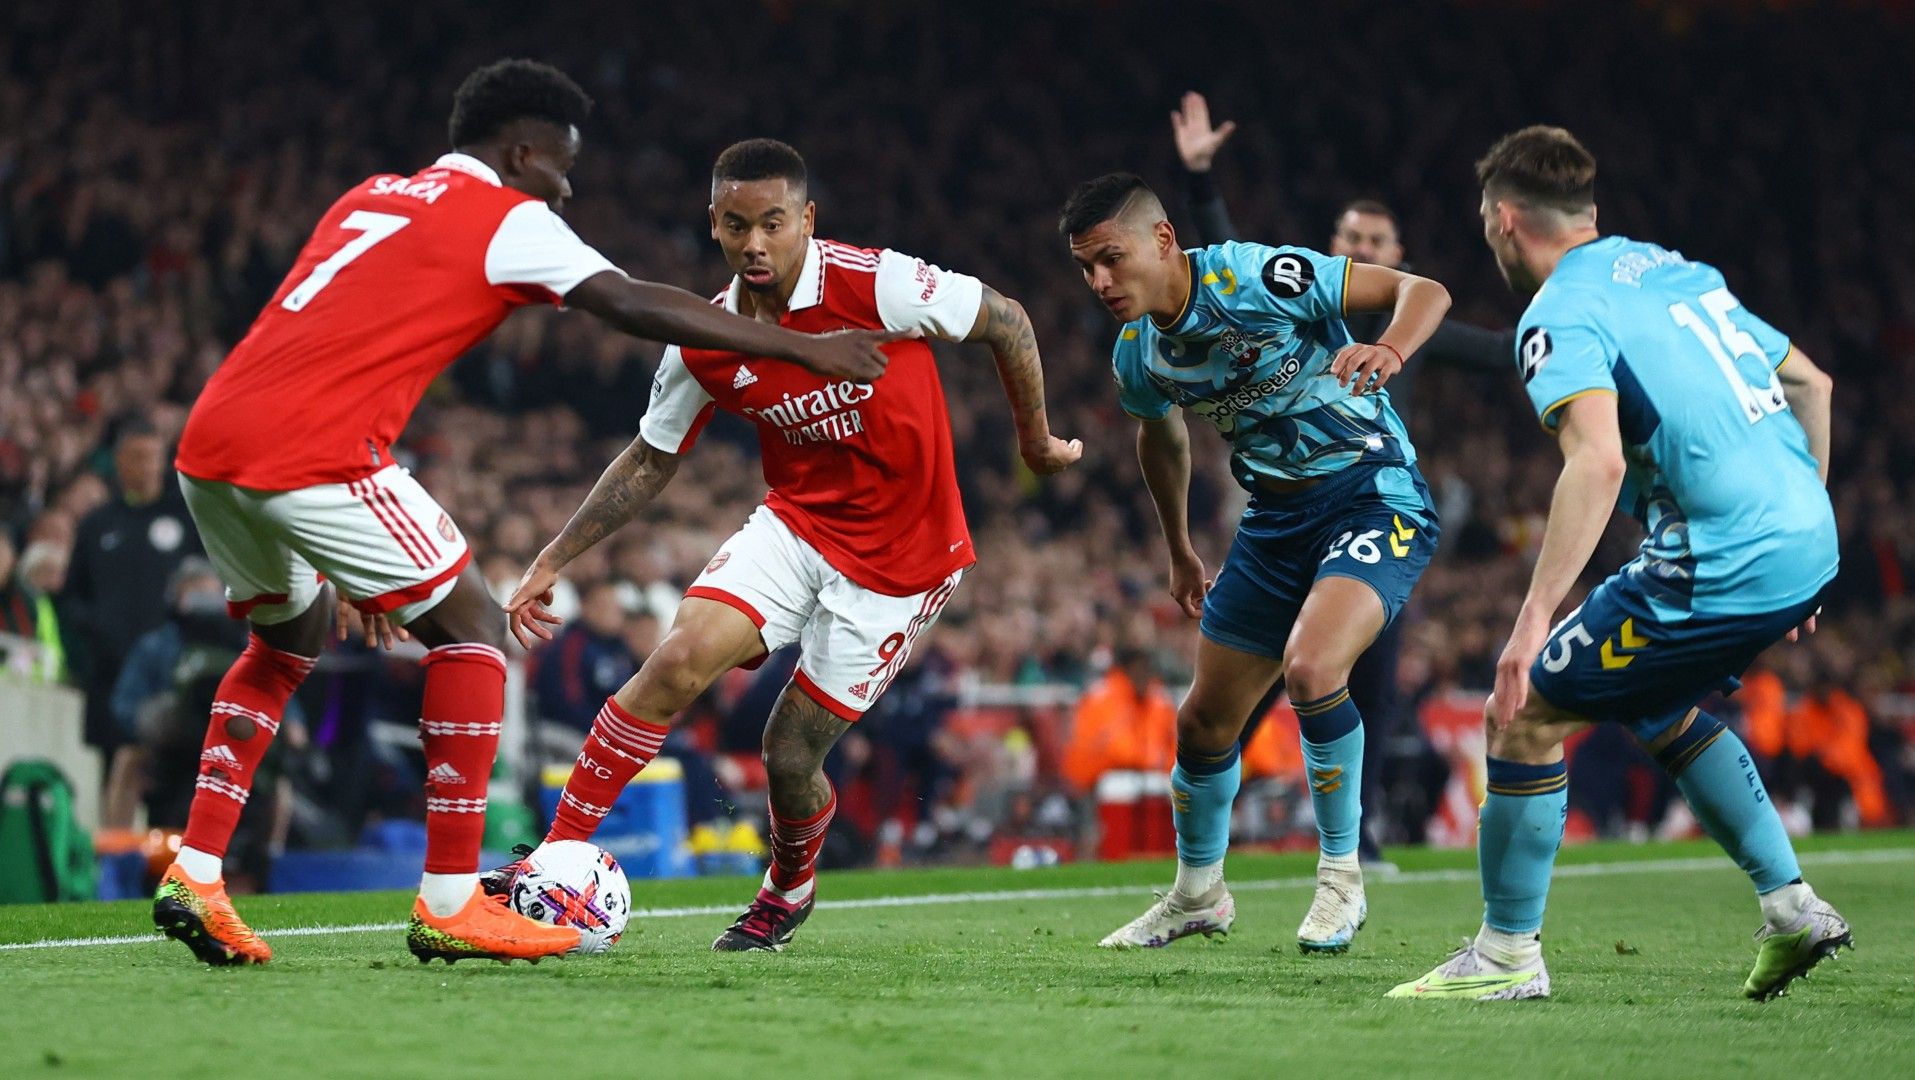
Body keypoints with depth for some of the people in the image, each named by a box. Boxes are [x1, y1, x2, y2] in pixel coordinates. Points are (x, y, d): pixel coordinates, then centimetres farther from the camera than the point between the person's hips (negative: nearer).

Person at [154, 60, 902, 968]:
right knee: (470, 625, 6)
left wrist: (353, 562, 32)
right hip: (309, 457, -8)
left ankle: (194, 874, 17)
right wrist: (803, 348, 0)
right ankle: (450, 904, 4)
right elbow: (632, 306, -7)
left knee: (290, 641, 29)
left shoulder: (370, 200, 27)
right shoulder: (505, 216, 3)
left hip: (208, 445, 8)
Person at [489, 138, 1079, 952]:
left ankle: (790, 889, 33)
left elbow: (1006, 321, -7)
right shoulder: (706, 343, -7)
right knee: (679, 662, -20)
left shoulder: (875, 285, -21)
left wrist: (1036, 440, 4)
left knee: (790, 754, -2)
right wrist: (552, 562, 2)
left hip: (900, 559, -3)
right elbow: (650, 463, 7)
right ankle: (559, 857, -12)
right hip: (796, 526, 3)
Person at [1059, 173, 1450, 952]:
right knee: (1205, 719, 9)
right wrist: (1179, 552, 29)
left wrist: (1387, 354, -41)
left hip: (1374, 496, -7)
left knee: (1310, 666, -30)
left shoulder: (1258, 277, -22)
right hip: (1276, 520, 7)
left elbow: (1423, 290, -21)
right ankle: (1198, 894, 36)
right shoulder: (1137, 355, 0)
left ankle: (1341, 878, -11)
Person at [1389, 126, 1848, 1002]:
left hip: (1721, 570, -9)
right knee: (1654, 706, 30)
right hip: (1805, 544, 9)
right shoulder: (1675, 271, 16)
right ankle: (1790, 906, 27)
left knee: (1525, 715, 2)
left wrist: (1533, 620, -29)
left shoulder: (1560, 315, -10)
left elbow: (1598, 461, -27)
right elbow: (1810, 384, 22)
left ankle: (1508, 953, 9)